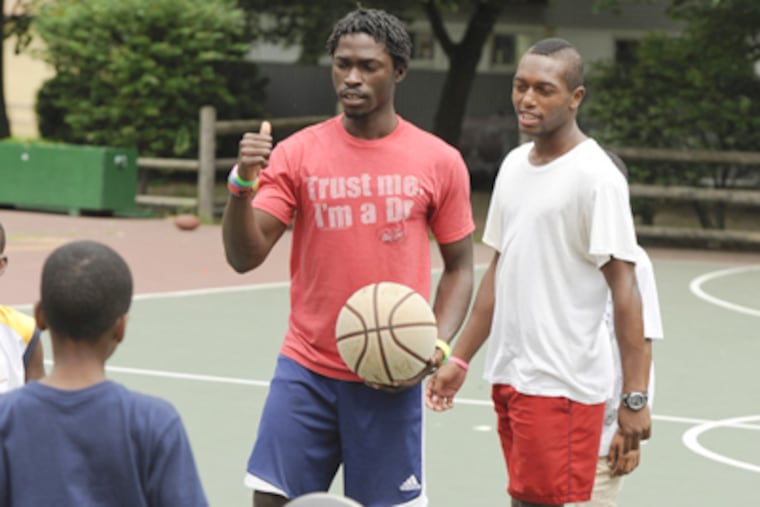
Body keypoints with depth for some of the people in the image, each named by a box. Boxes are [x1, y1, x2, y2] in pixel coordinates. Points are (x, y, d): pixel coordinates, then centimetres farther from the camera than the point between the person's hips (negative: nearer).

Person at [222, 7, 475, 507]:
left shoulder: (439, 162, -1)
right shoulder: (298, 153, -1)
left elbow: (459, 267, 7)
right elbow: (245, 257, -6)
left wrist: (438, 345, -8)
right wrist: (242, 185, -24)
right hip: (307, 371, 1)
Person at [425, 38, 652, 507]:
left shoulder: (596, 177, -11)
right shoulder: (514, 164, 12)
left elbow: (624, 288, -14)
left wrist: (635, 398, -18)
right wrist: (460, 360, 17)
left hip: (562, 384, -8)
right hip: (509, 376, 8)